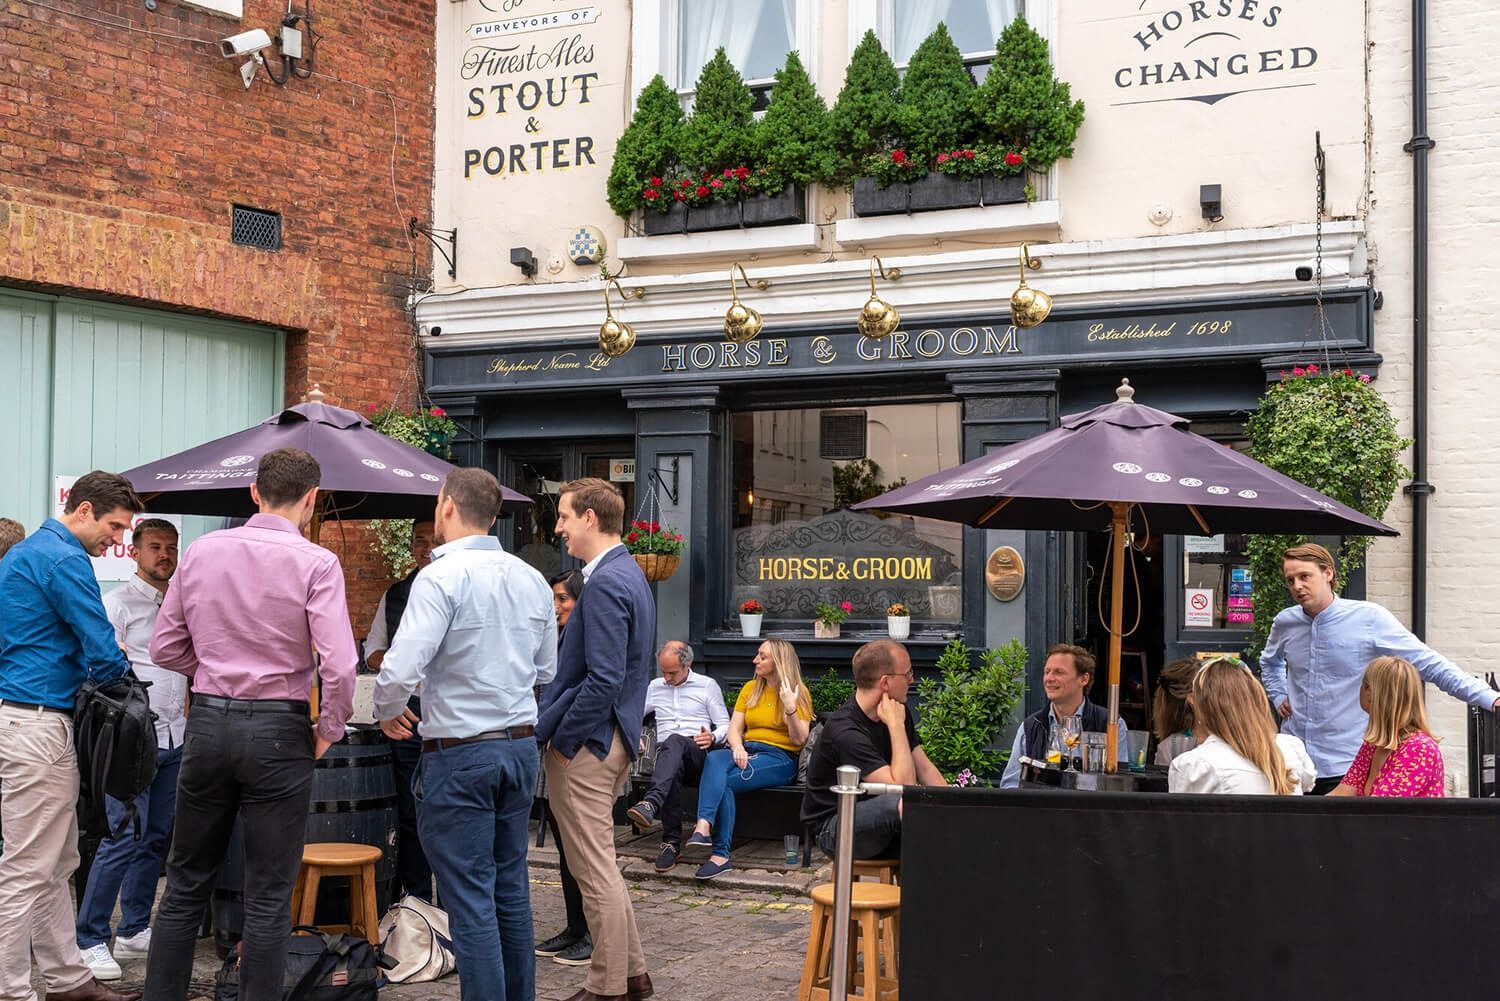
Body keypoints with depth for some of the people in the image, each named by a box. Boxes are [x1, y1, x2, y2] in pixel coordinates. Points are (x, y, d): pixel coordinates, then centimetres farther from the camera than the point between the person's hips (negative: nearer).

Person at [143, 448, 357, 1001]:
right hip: (278, 731, -4)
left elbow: (164, 647, 8)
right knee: (268, 896, 5)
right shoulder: (316, 563, -11)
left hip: (207, 722, 4)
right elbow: (339, 666, -18)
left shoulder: (201, 551, 3)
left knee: (186, 883, 16)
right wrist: (329, 729, -2)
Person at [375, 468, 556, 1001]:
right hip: (521, 745, 7)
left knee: (470, 901, -2)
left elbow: (400, 671, -21)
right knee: (511, 891, 15)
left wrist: (388, 712, -2)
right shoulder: (532, 580, 7)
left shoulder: (441, 577, -15)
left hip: (459, 752, -7)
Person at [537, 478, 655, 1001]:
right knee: (599, 865, 19)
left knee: (595, 870, 0)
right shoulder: (628, 574, 13)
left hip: (585, 744, -10)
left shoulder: (605, 584, -20)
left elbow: (604, 680, -26)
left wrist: (561, 741, -16)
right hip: (613, 738, 11)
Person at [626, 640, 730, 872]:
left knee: (674, 741, -40)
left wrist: (712, 737, -12)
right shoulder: (655, 687, 23)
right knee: (674, 770, -39)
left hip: (698, 754, -2)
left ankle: (651, 804, -64)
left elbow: (725, 725, 11)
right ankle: (672, 842, -39)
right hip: (666, 752, 2)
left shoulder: (707, 685, 13)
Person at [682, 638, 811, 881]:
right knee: (714, 758, -31)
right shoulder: (750, 688, 18)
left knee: (723, 780, -30)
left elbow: (799, 740, -4)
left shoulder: (798, 691, 3)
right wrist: (737, 747, -11)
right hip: (747, 751, 4)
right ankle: (704, 828, -45)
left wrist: (790, 709, -20)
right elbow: (734, 728, 11)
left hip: (780, 758, -4)